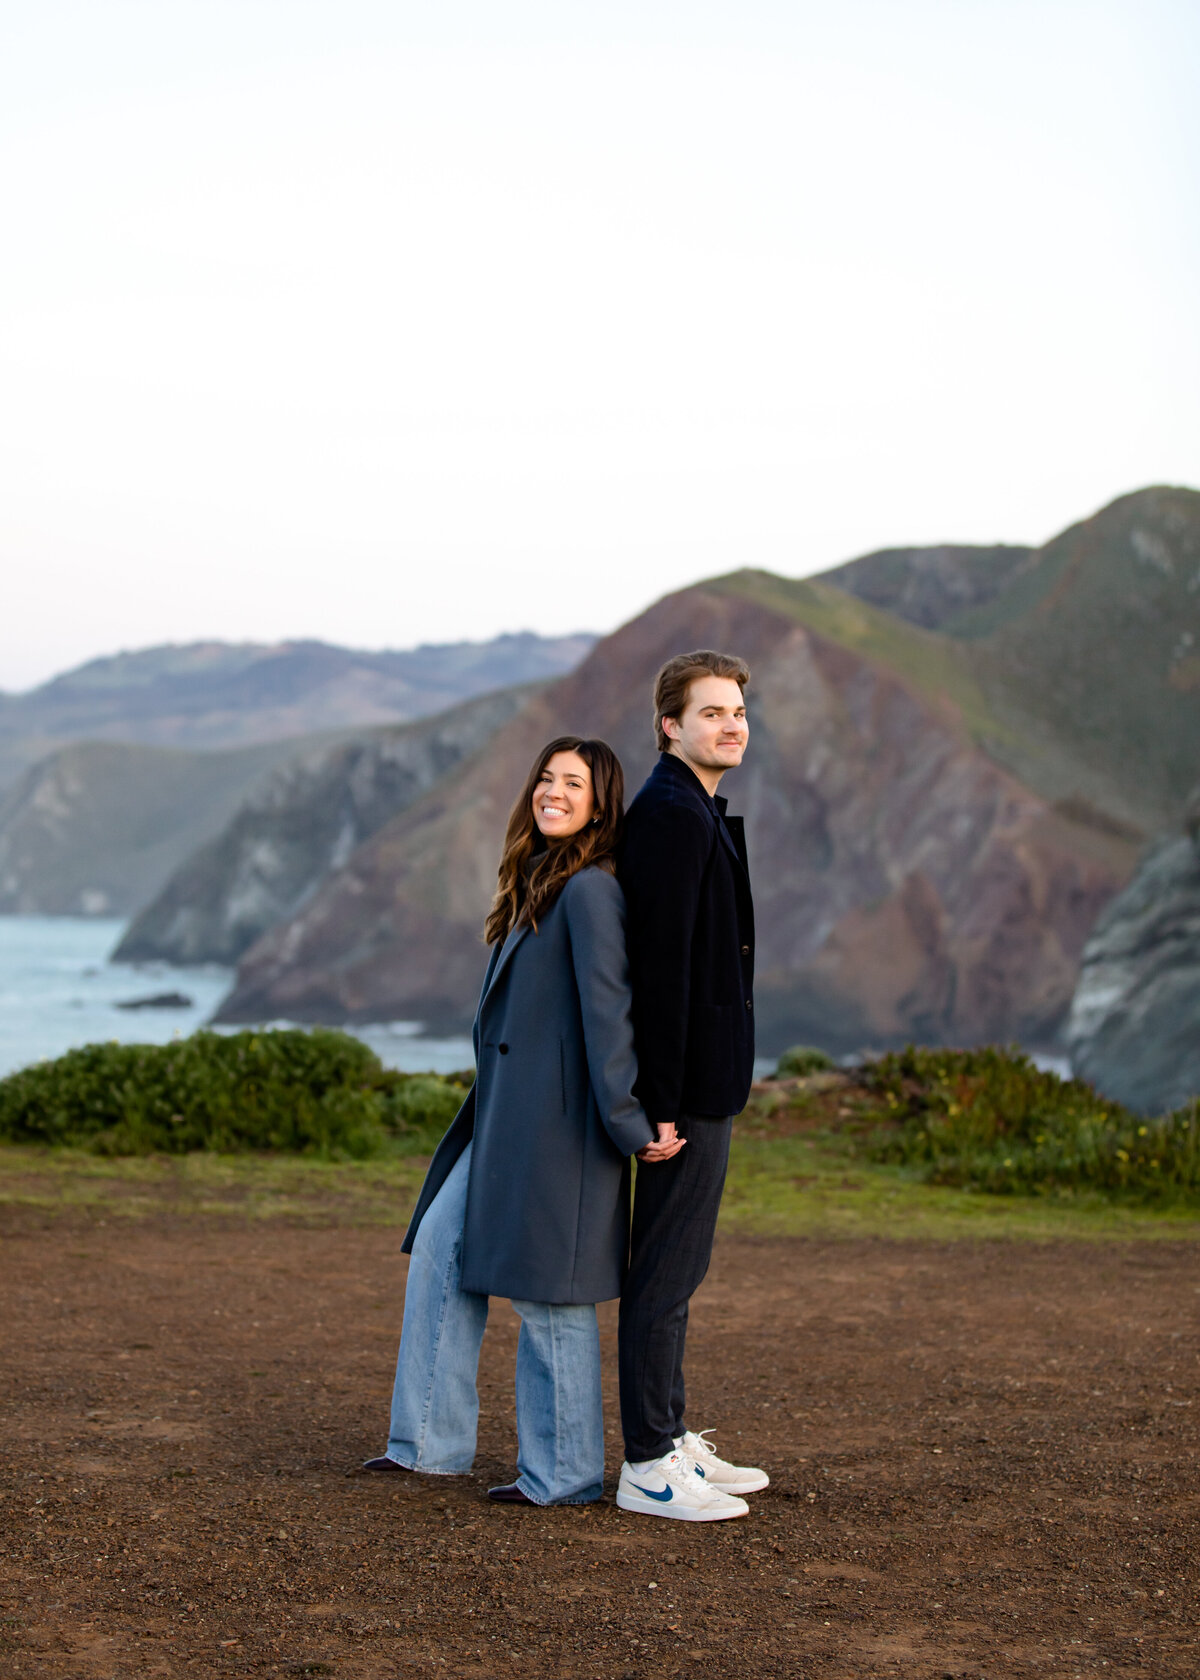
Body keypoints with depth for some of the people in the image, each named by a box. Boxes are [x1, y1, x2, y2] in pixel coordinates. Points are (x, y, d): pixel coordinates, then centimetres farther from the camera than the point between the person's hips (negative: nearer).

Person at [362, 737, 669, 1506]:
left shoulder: (590, 891, -15)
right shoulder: (536, 886, 15)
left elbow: (607, 1009, -20)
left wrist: (628, 1121, -23)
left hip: (555, 1122, -10)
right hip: (503, 1115, 10)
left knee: (548, 1291, -1)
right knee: (441, 1247, 11)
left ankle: (564, 1473, 12)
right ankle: (433, 1441, 20)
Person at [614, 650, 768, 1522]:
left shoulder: (693, 814, 17)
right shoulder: (674, 816, -16)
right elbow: (660, 965, -21)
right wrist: (660, 1105, -23)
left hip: (706, 1081, 11)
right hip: (690, 1087, -11)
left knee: (677, 1266, 16)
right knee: (666, 1272, -4)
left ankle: (673, 1440, 26)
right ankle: (648, 1466, 2)